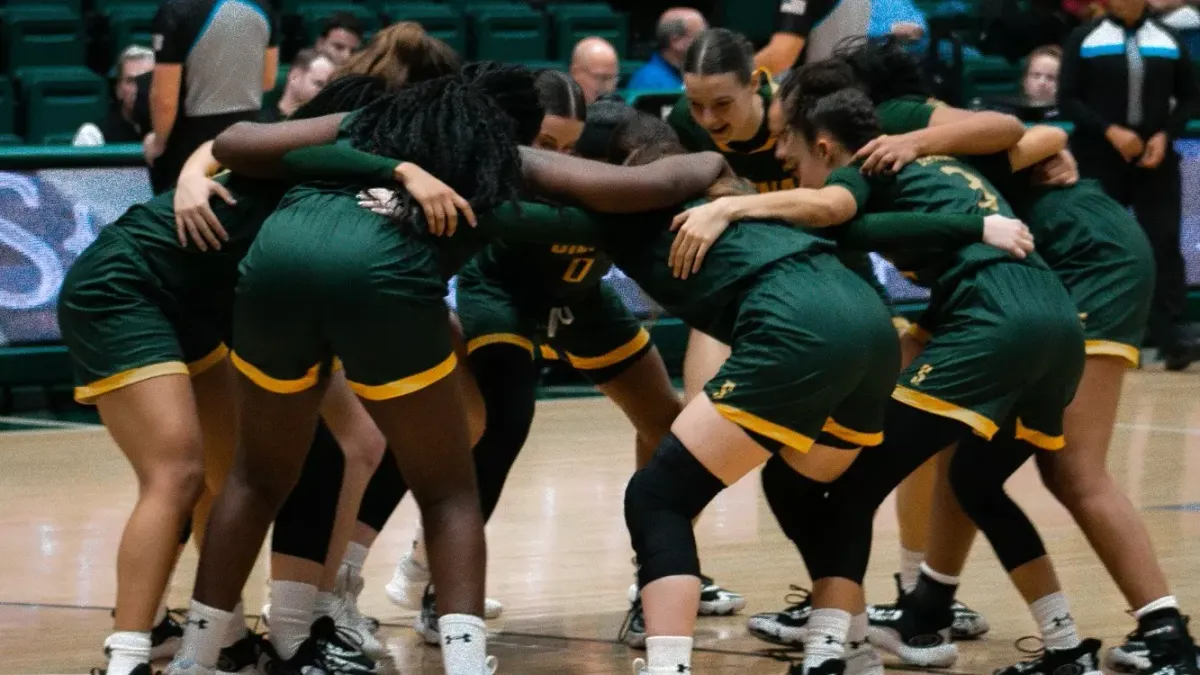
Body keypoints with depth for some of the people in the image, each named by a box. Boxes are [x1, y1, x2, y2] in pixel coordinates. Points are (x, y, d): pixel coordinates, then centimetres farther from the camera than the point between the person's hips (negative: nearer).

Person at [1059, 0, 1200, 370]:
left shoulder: (1168, 40, 9)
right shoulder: (1084, 38, 3)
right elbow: (1068, 100, -2)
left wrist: (1165, 135, -6)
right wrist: (1110, 131, -15)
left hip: (1155, 158, 1)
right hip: (1099, 159, -1)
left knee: (1163, 242, -9)